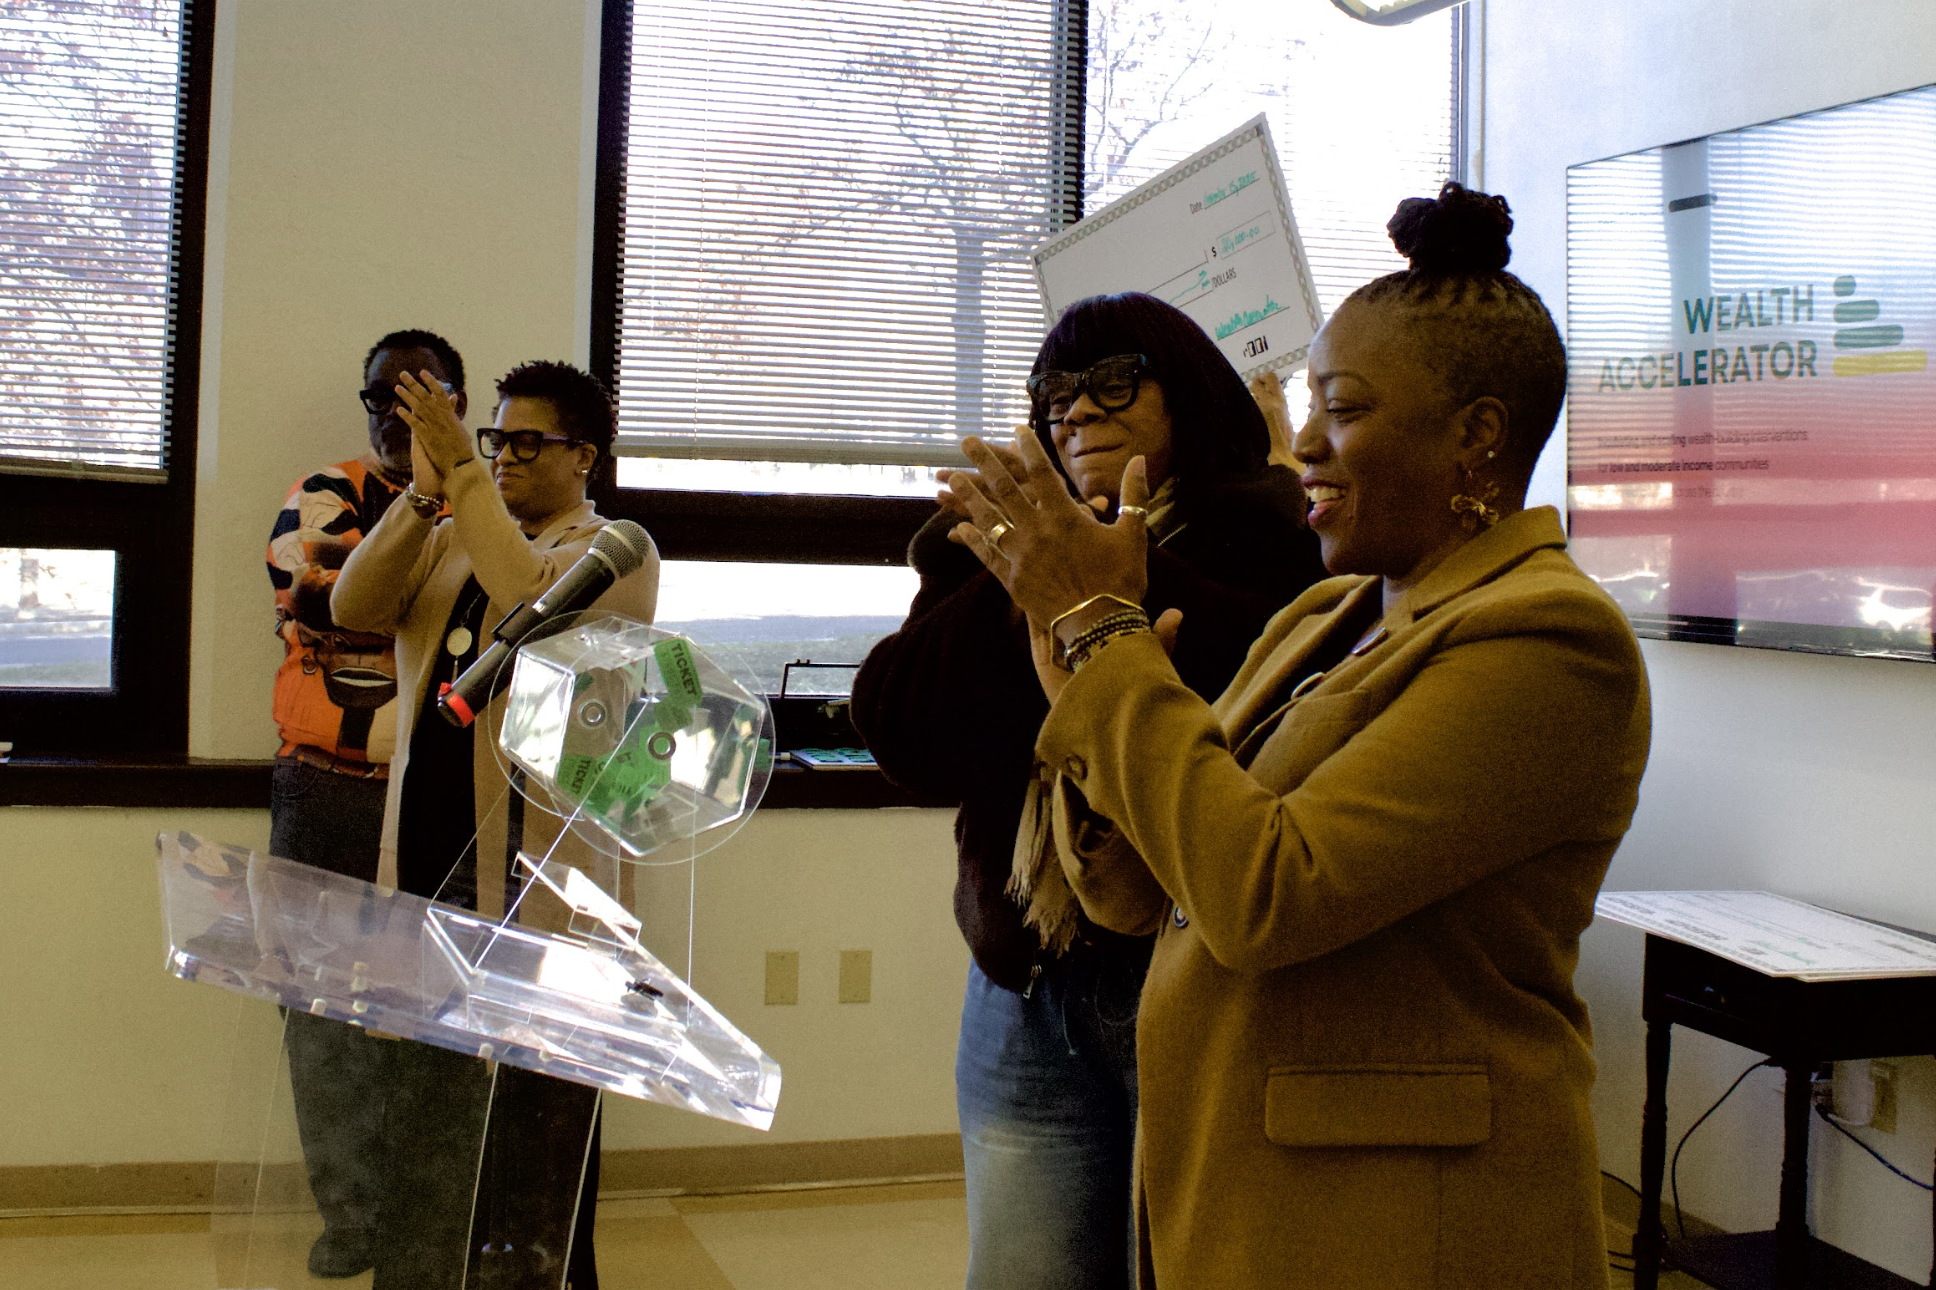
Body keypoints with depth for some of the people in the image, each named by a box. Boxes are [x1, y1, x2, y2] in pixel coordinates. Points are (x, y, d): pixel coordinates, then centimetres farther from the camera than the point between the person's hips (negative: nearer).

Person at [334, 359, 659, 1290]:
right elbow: (353, 605, 1)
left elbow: (536, 598, -23)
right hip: (430, 859, 7)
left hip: (533, 873, -6)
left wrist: (464, 473, -20)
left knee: (536, 1104, 0)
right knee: (428, 1092, 17)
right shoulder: (445, 542, 17)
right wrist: (424, 494, -9)